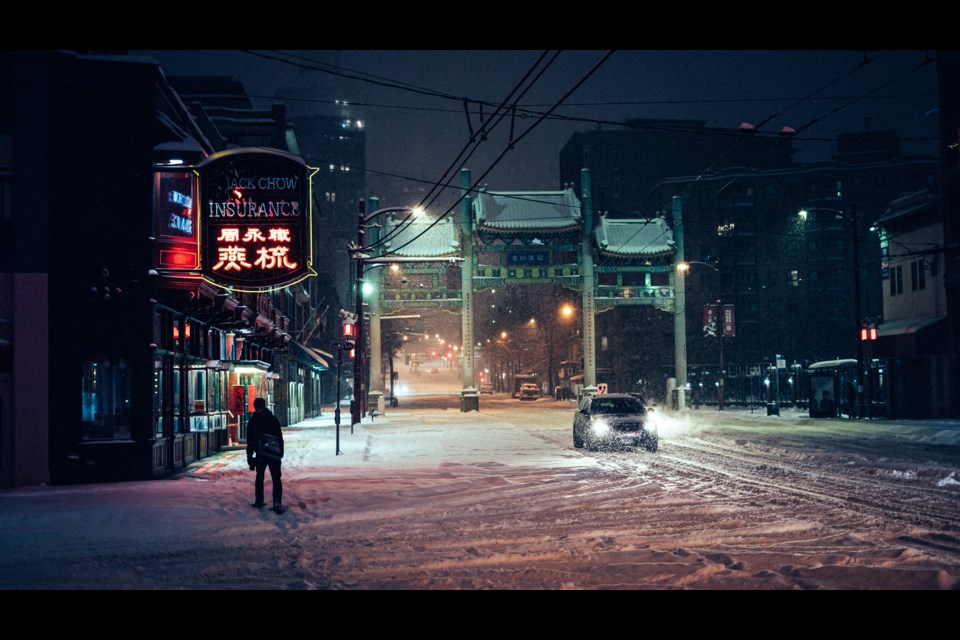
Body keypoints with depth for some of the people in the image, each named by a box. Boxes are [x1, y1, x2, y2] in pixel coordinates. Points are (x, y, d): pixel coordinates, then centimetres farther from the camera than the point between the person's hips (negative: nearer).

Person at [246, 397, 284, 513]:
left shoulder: (252, 421, 1)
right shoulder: (273, 419, 3)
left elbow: (250, 441, 2)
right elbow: (280, 437, 3)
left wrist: (249, 456, 6)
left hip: (260, 455, 0)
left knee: (259, 478, 14)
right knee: (276, 478, -1)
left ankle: (259, 501, 17)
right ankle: (277, 502, -14)